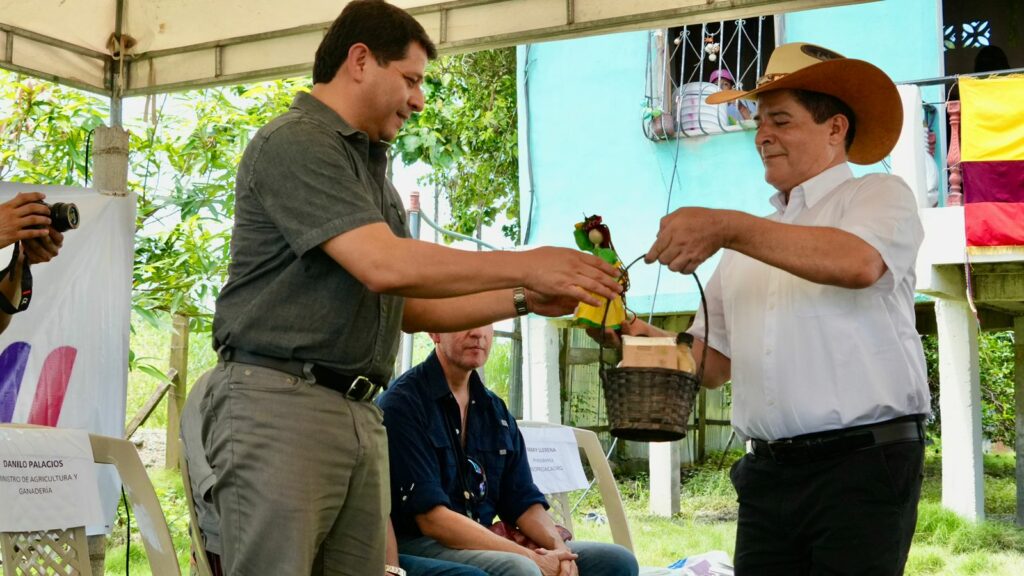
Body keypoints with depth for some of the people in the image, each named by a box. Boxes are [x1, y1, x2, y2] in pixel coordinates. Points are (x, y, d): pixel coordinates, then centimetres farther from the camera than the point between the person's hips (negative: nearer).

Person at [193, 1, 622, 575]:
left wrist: (524, 300, 9)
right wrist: (524, 266, -14)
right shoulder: (295, 144, -9)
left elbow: (404, 305, 20)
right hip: (280, 402, -8)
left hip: (360, 415, 9)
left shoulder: (372, 169, 19)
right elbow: (384, 266, -21)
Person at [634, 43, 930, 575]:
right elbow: (715, 363, 21)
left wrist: (727, 228, -24)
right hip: (767, 473, 6)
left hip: (863, 466, -5)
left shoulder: (879, 195, 4)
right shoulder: (747, 248, 22)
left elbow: (859, 263, -20)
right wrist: (646, 338, 1)